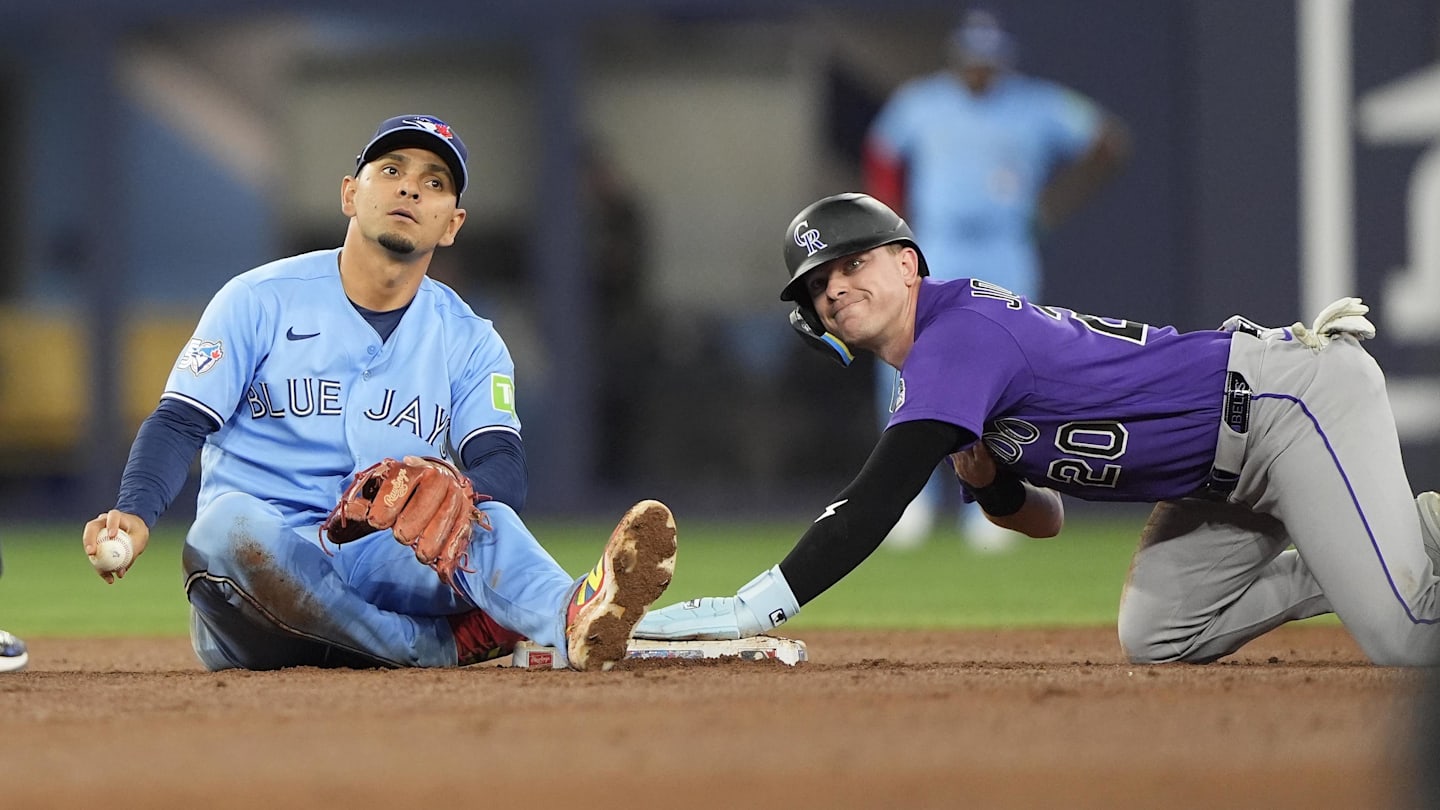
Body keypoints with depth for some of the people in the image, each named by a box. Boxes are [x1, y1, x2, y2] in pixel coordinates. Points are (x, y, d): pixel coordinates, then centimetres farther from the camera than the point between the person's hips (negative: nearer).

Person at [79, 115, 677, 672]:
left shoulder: (470, 342, 11)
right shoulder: (261, 301, 5)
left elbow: (504, 472, -4)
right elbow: (179, 422, -3)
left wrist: (450, 488, -30)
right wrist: (134, 514, -26)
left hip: (392, 565, 1)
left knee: (480, 514, -29)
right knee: (230, 521, -37)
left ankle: (573, 619, -63)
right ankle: (448, 644, -34)